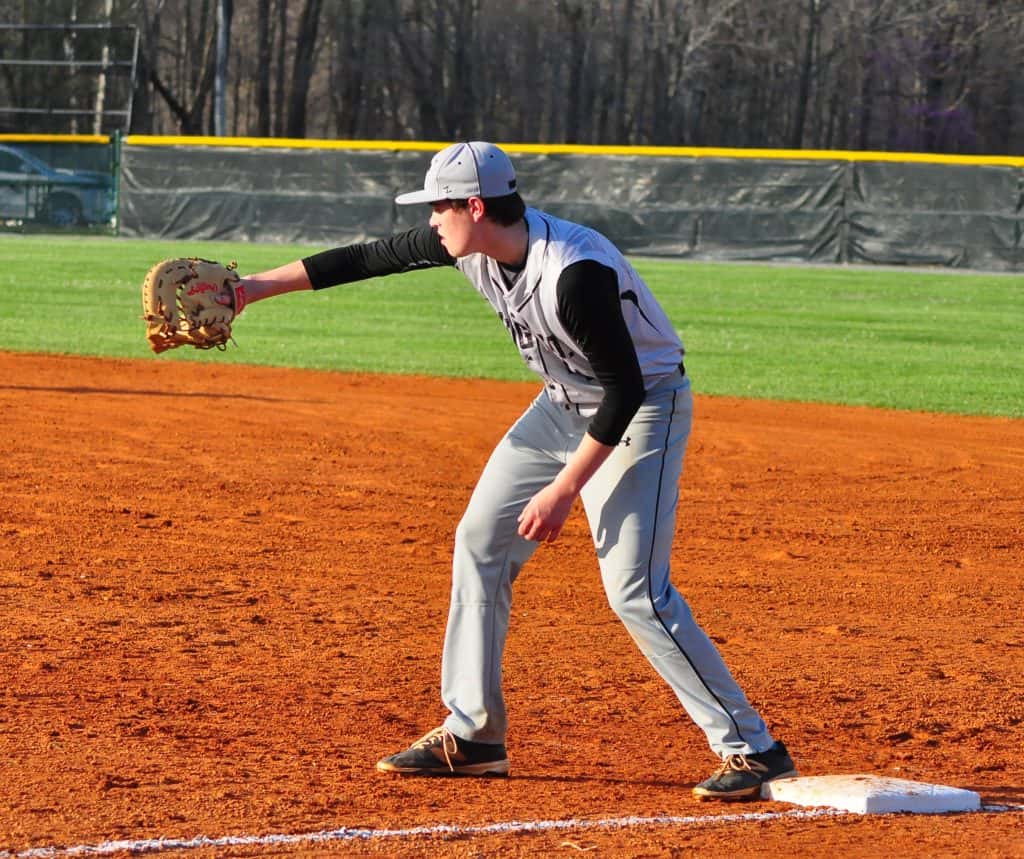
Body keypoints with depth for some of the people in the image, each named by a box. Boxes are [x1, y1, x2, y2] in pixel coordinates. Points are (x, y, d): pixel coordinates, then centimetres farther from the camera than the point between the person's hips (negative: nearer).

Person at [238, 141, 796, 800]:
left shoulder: (574, 273, -34)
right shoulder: (470, 245, -9)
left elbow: (625, 391, -29)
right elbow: (367, 259, 1)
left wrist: (567, 488, -27)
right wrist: (254, 288, 2)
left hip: (639, 412, -9)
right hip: (565, 406, 9)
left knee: (634, 590, -17)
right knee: (481, 541, 8)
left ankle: (753, 749, -11)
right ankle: (472, 735, 16)